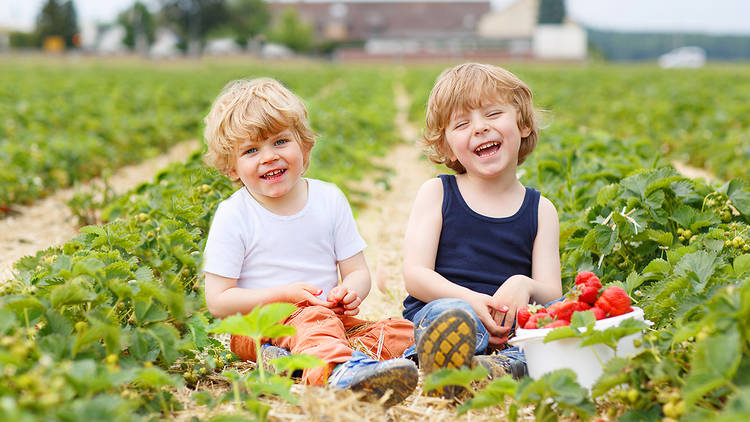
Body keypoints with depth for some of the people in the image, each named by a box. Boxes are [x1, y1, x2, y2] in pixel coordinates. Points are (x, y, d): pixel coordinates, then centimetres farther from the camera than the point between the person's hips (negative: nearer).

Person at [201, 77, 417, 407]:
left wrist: (352, 292, -18)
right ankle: (338, 370, -69)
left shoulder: (329, 199, 4)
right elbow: (217, 301, -9)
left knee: (401, 331, -17)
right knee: (313, 319, -36)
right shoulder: (234, 216, -6)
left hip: (330, 318, 5)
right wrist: (284, 294, -21)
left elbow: (357, 271, 7)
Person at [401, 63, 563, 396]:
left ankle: (501, 366, -50)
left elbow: (552, 292, 6)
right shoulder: (436, 193, 10)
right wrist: (471, 300, -21)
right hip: (437, 306, -2)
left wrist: (525, 286, -21)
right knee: (455, 315, -37)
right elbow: (415, 274, -1)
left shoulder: (540, 209, 15)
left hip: (510, 319, 2)